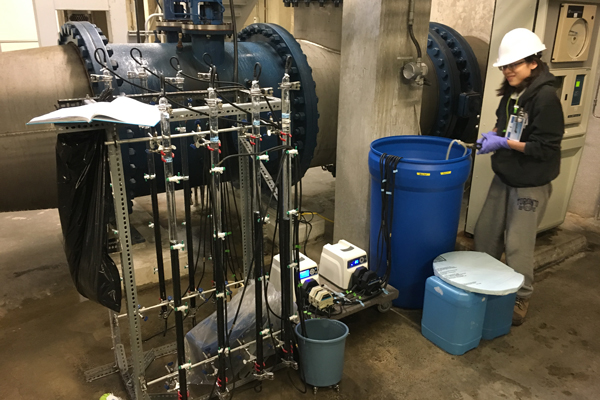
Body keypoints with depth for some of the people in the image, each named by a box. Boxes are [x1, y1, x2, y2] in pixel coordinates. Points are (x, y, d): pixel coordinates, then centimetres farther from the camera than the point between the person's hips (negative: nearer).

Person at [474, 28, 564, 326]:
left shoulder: (546, 97, -19)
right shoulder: (511, 92, 3)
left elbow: (546, 148, -20)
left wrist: (503, 143, -23)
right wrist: (491, 136, -2)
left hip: (531, 184, -7)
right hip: (504, 177, 8)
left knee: (518, 244, 1)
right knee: (485, 233, 14)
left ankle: (521, 298, 22)